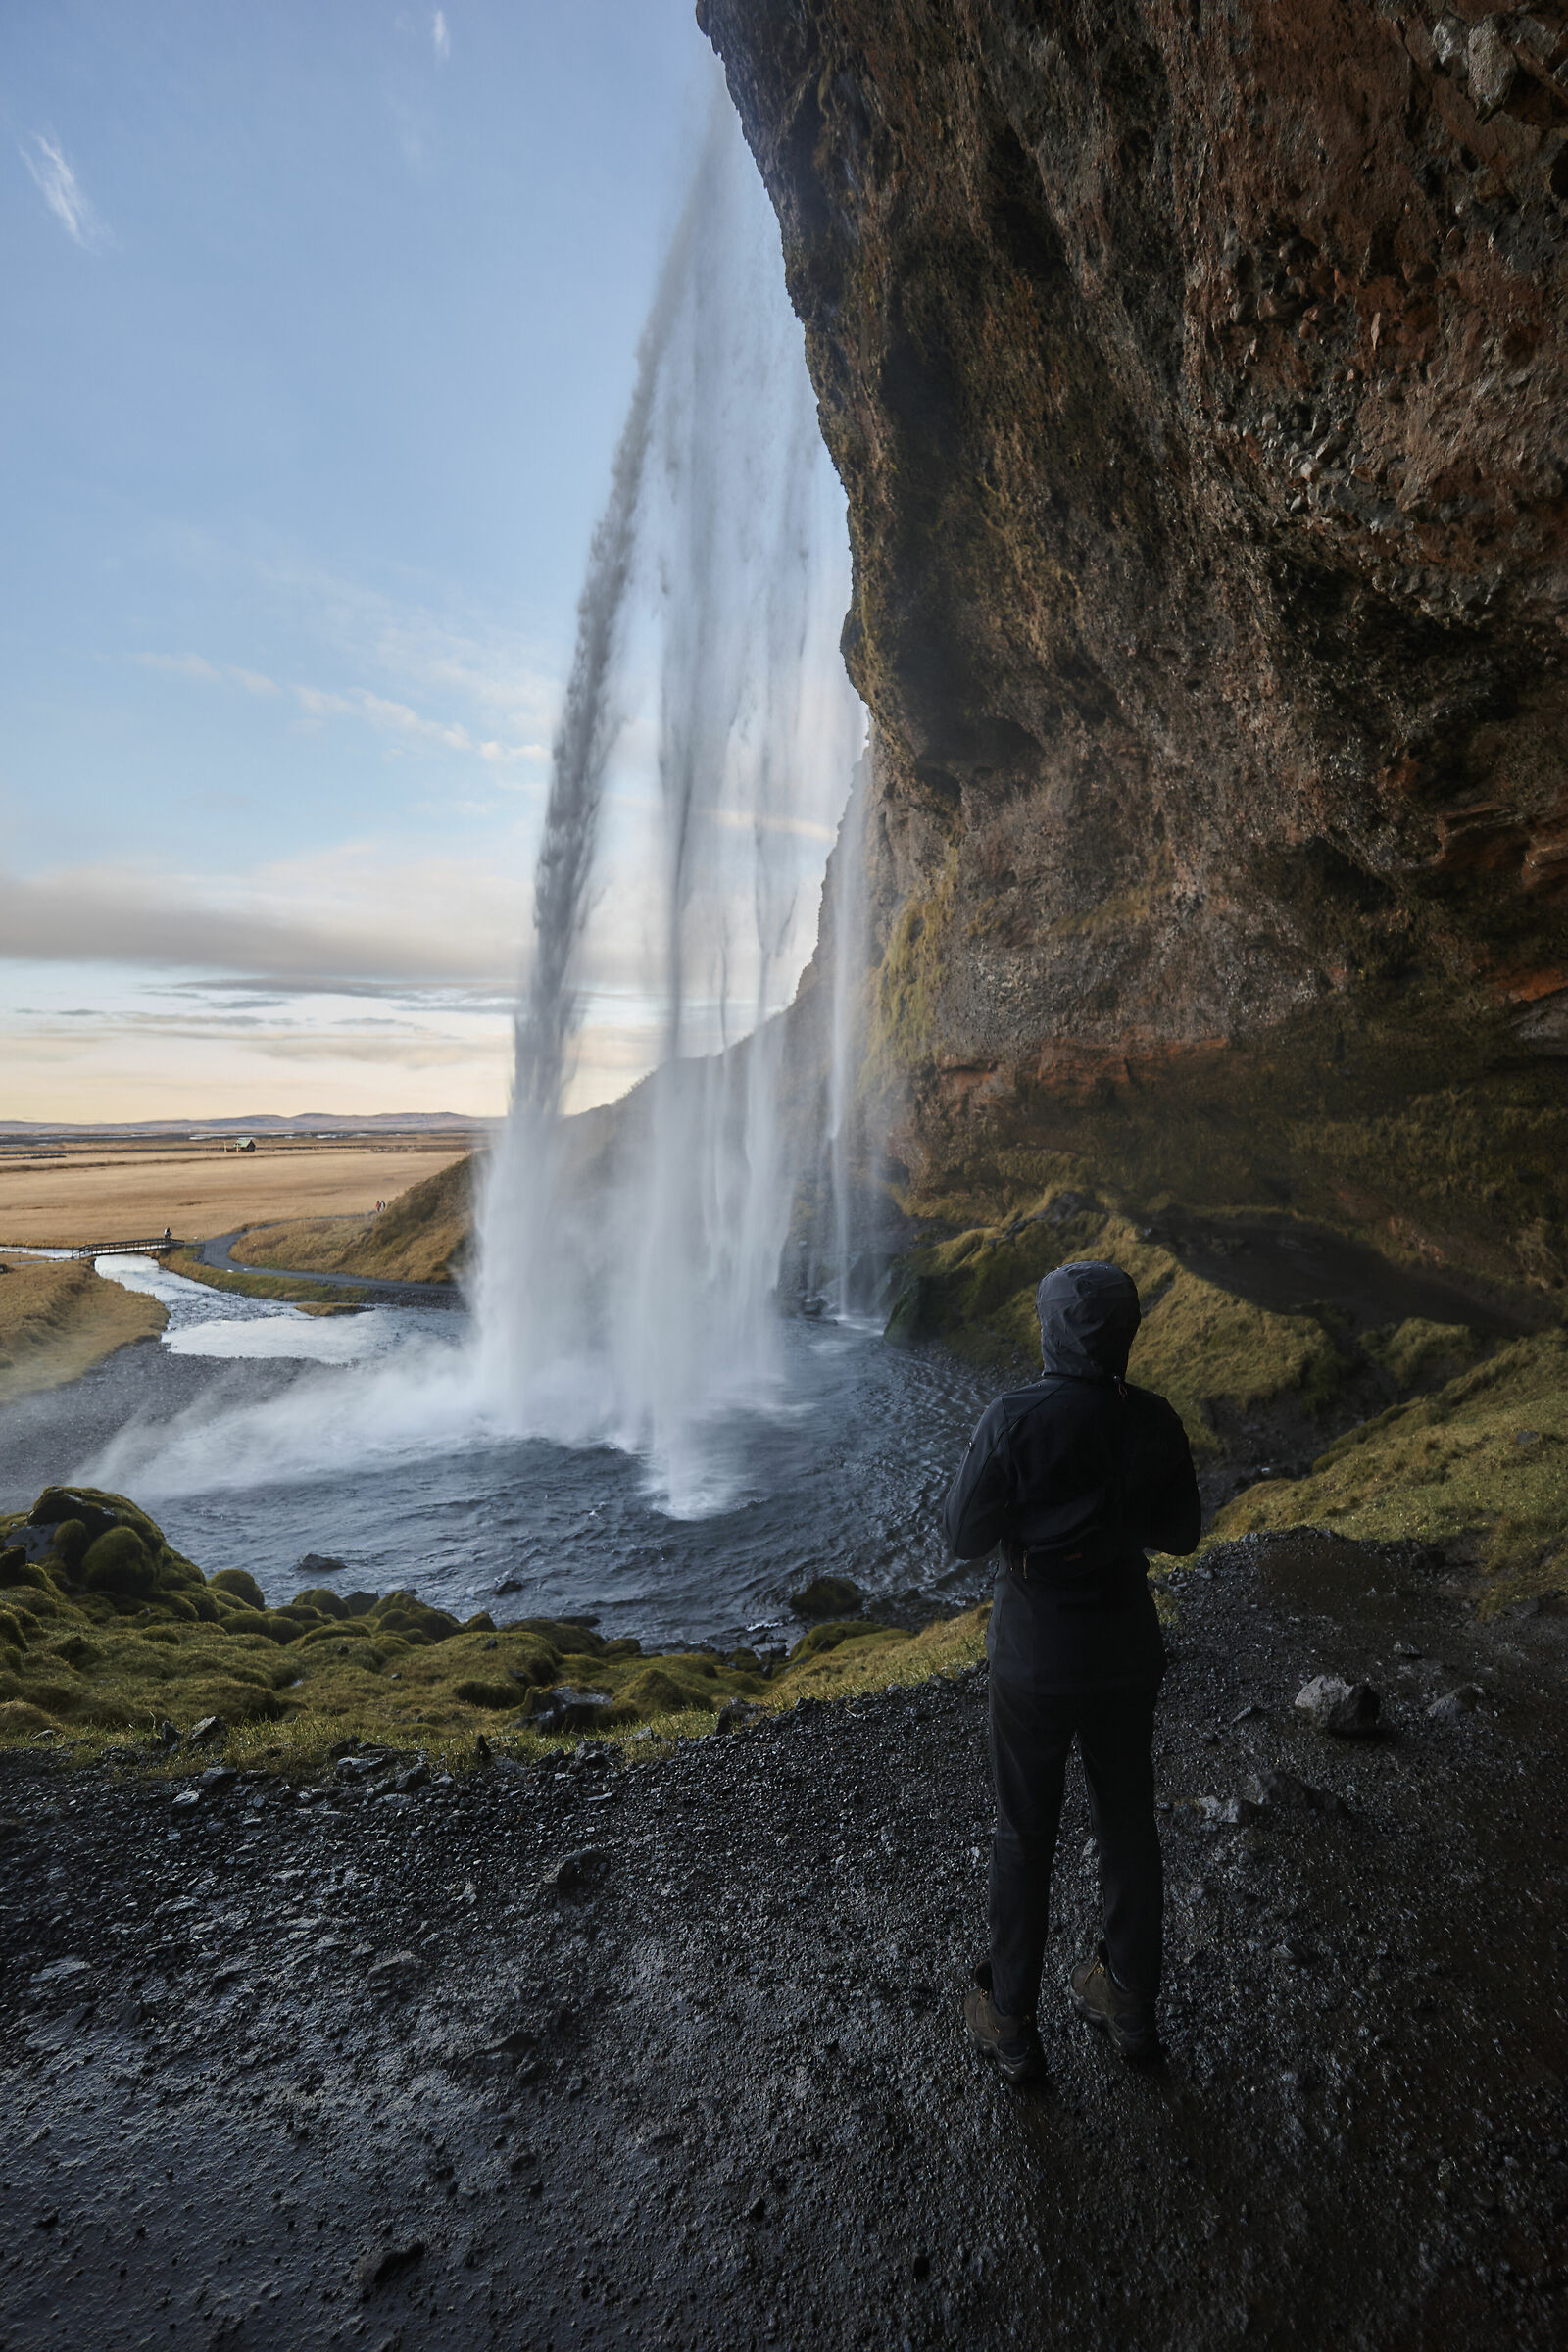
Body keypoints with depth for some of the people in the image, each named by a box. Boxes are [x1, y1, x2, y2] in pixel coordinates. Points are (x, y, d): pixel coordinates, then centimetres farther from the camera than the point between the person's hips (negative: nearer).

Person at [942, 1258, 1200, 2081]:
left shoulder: (1012, 1420, -24)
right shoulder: (1153, 1421, -11)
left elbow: (965, 1538, -16)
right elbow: (1179, 1532, 2)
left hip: (1034, 1658, -3)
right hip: (1124, 1652, 3)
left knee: (1024, 1836, 16)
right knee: (1127, 1825, 23)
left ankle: (1011, 2026, 34)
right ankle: (1131, 2005, 43)